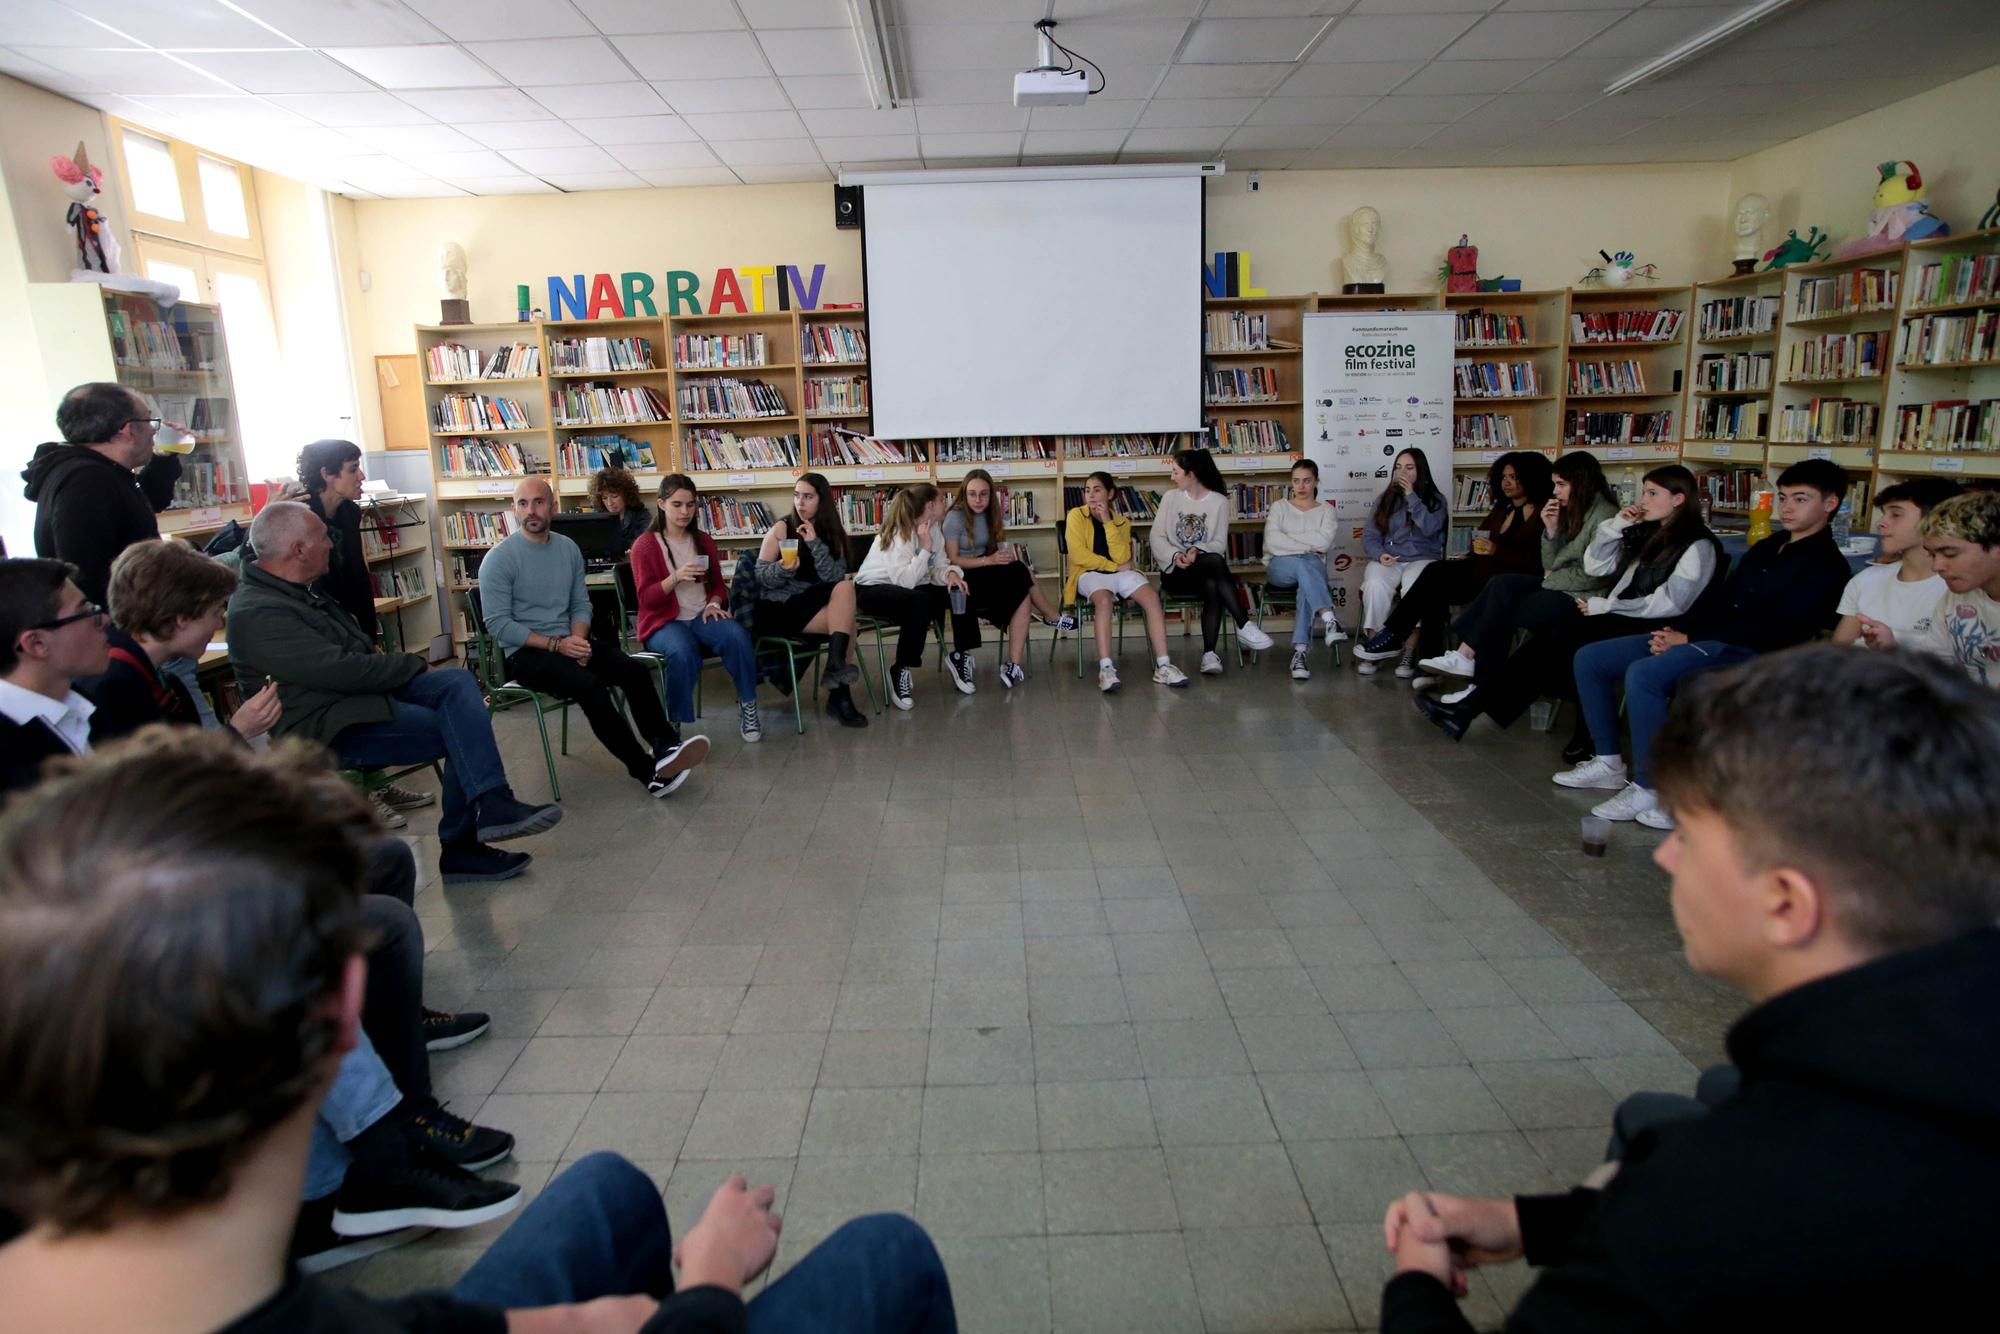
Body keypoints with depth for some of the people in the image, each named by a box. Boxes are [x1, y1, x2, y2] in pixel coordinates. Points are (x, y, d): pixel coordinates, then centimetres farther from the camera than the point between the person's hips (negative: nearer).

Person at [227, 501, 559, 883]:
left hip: (364, 693, 9)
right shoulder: (259, 614, -18)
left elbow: (353, 651, 23)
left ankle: (492, 806, -25)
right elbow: (342, 670, -22)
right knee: (463, 734, -16)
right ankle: (459, 848, -6)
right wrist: (413, 664, -8)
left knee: (458, 681, -15)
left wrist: (381, 659, 2)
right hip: (331, 728, -9)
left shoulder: (299, 592, 15)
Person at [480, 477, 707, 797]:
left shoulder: (568, 548, 9)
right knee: (590, 685, -31)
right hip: (525, 652, -6)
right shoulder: (499, 559, -7)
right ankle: (648, 771, -29)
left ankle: (666, 747, -28)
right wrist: (556, 644, -19)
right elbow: (497, 623, -12)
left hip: (566, 642, 6)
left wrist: (578, 640, -9)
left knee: (635, 670, -20)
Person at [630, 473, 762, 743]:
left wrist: (714, 603, -3)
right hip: (665, 622, -4)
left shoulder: (704, 542, 15)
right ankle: (674, 726, -23)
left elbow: (718, 584, 20)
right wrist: (676, 578, -25)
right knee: (682, 652, -39)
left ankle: (748, 707, -15)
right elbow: (646, 597, -7)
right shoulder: (645, 545, 0)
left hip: (702, 617, 4)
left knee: (737, 636, -30)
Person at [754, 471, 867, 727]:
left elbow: (834, 577, -8)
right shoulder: (781, 528, -2)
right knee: (845, 623, -24)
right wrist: (783, 570, -26)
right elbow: (760, 576, -7)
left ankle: (836, 667, -24)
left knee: (845, 586, -26)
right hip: (777, 607, -4)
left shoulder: (833, 533, 8)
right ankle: (839, 685, -20)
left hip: (811, 604, 5)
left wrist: (815, 543, -18)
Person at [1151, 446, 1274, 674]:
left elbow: (1220, 543, -2)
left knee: (1212, 586, -37)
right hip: (1176, 571, -1)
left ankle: (1209, 652, -36)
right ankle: (1244, 625, -35)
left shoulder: (1219, 501, 4)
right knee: (1215, 560, -34)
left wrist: (1198, 550, -23)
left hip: (1208, 570, 1)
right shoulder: (1170, 498, 9)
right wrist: (1175, 555, -17)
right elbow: (1156, 537, 2)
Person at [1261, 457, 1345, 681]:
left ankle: (1299, 652, -48)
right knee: (1302, 563, -37)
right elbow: (1272, 542, -5)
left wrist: (1287, 537, -4)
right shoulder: (1279, 507, 15)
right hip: (1279, 567, 0)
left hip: (1312, 567, 0)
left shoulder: (1326, 509, 15)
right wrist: (1308, 547, -9)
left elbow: (1324, 541, -7)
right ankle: (1329, 620, -54)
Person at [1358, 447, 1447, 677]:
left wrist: (1411, 495, -7)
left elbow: (1429, 528, -12)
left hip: (1423, 559, -2)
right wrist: (1379, 554, -12)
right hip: (1387, 560, 2)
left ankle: (1409, 651, -34)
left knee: (1415, 587, -38)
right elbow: (1369, 535, 10)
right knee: (1375, 585, -34)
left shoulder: (1435, 499, 9)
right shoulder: (1384, 499, 16)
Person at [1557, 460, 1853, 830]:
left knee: (1643, 674, -35)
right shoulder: (1767, 548, 22)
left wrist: (1690, 639, -17)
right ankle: (1608, 762, 5)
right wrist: (1678, 628, -1)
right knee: (1589, 658, 0)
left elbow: (1779, 629, -16)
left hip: (1747, 652, -9)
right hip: (1705, 639, 9)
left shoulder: (1826, 566, -5)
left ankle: (1648, 790, -24)